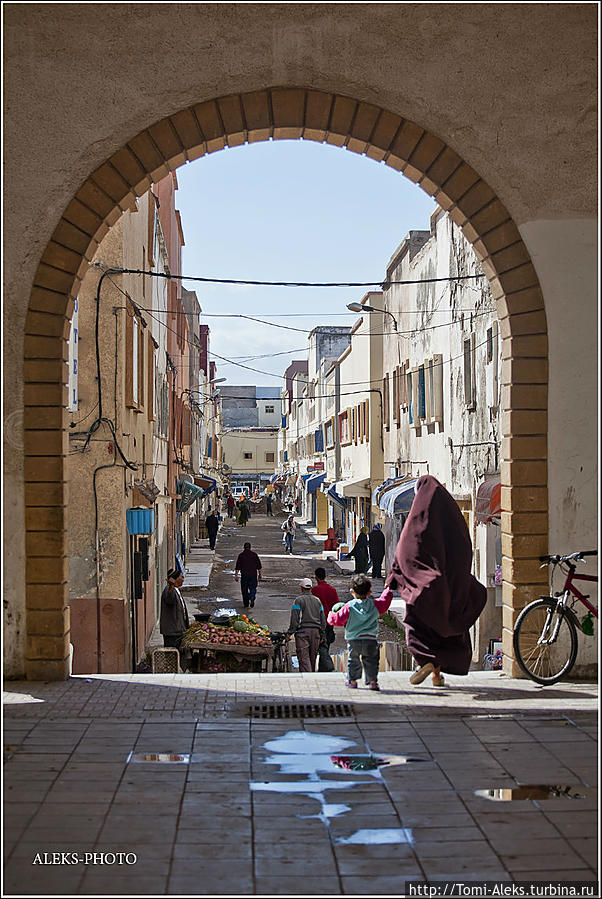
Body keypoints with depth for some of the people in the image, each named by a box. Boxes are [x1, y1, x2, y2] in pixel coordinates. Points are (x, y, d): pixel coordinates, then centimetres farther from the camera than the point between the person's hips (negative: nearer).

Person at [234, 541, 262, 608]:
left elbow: (237, 567, -3)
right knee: (253, 587, 8)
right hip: (253, 574, 0)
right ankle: (252, 597, -21)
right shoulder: (254, 554, 2)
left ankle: (246, 604, 11)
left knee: (244, 589, 9)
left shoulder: (241, 555, 0)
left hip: (244, 575, 0)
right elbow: (259, 566, 5)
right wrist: (260, 574, 13)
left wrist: (236, 575, 0)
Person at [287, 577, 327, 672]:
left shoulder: (298, 600, -2)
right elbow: (323, 619, 15)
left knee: (304, 657, -10)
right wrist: (322, 635, 20)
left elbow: (294, 618, -8)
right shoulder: (317, 600, 14)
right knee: (312, 657, 12)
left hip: (302, 631, -5)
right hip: (315, 631, 5)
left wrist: (290, 632, -2)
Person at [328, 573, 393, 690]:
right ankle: (372, 681, -2)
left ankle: (352, 680, 22)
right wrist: (387, 590, 36)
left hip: (353, 641, 0)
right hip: (370, 640, 0)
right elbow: (385, 600, 17)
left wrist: (331, 615, 17)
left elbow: (338, 620, -5)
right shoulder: (375, 605, 0)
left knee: (353, 660, 16)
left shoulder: (349, 607, -6)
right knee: (371, 661, 8)